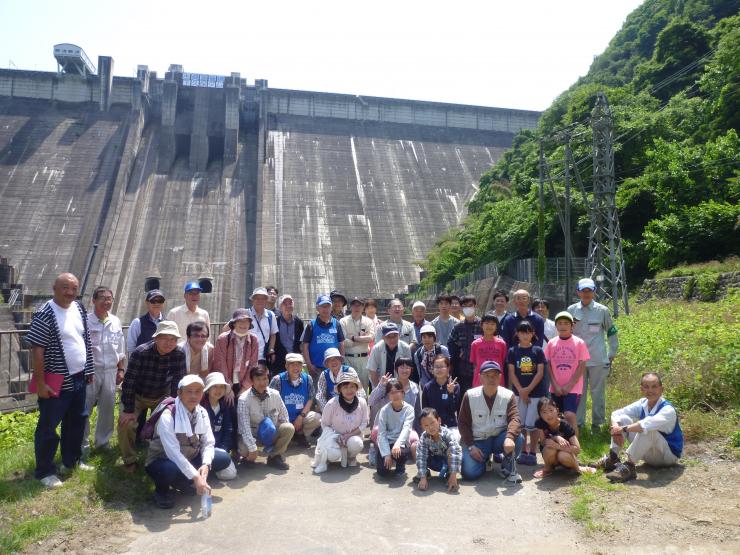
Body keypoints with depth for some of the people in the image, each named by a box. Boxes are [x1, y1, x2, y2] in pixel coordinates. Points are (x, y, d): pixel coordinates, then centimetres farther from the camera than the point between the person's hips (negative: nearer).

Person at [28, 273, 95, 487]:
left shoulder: (79, 309, 4)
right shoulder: (45, 314, -17)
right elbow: (37, 350, -17)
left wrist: (89, 370, 14)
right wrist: (40, 383, -17)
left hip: (78, 379, 7)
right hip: (56, 382, -7)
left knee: (76, 422, 19)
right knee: (48, 427, 6)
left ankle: (71, 460, 36)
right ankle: (44, 471, 20)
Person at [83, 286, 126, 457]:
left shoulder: (116, 321, 5)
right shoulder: (86, 320, -9)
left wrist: (121, 369, 10)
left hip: (110, 371, 4)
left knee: (108, 408, 13)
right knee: (85, 409, 2)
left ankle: (103, 441, 28)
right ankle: (82, 445, 16)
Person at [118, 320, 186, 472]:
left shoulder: (179, 354, -23)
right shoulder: (140, 353, -32)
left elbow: (178, 382, -16)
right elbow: (129, 382, -27)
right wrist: (128, 410, -25)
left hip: (162, 395, 3)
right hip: (136, 394, -2)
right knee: (126, 423, -17)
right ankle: (129, 460, 6)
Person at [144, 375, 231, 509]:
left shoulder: (202, 413, -5)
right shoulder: (167, 416, -26)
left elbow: (208, 443, -6)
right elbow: (173, 453, -33)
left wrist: (206, 465, -26)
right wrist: (196, 477, -37)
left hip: (189, 459, 6)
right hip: (163, 461, -6)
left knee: (224, 458, -9)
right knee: (170, 469, -40)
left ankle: (185, 482, 7)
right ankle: (162, 490, -4)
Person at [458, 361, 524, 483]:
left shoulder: (508, 395, -8)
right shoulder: (470, 395, -9)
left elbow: (514, 419, -21)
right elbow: (463, 423, -3)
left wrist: (509, 437, -41)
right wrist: (470, 445, -13)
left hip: (499, 438, 1)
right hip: (478, 440, 0)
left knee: (518, 438, -30)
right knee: (469, 473, -21)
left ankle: (508, 466, -2)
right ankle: (484, 459, 15)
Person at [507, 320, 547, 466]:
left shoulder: (538, 351, -2)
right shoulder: (513, 351, 1)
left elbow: (540, 372, -6)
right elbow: (511, 373, -2)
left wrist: (528, 389, -12)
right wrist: (521, 390, -11)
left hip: (536, 392, -2)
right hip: (519, 392, 2)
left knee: (532, 424, -1)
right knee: (520, 424, 8)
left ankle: (533, 453, 12)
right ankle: (523, 452, 20)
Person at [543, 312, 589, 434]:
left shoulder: (579, 343, -3)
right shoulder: (551, 343, 3)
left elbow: (581, 366, -5)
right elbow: (548, 365, 5)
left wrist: (569, 386, -10)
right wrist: (555, 385, -5)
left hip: (573, 388, -3)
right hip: (556, 388, 3)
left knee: (570, 416, -16)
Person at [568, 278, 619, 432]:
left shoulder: (602, 310, 0)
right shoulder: (571, 310, 3)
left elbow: (612, 333, 7)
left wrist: (612, 354, 6)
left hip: (598, 360, -1)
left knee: (598, 392, 7)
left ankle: (597, 423, 19)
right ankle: (578, 423, 15)